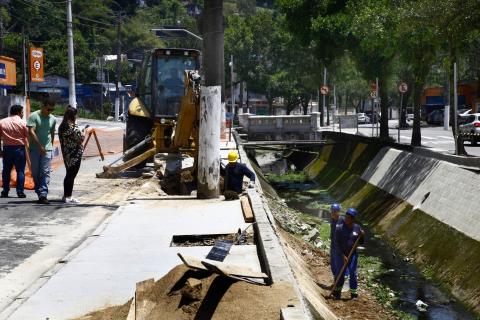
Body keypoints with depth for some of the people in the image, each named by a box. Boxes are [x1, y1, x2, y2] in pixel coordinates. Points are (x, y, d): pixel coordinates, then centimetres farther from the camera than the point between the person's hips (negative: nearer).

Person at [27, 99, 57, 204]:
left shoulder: (53, 119, 8)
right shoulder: (34, 116, -5)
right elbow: (31, 132, -13)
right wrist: (40, 146, -17)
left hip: (47, 149, 2)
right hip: (34, 149, -2)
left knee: (45, 172, -8)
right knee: (35, 173, 5)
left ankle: (43, 195, -14)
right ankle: (39, 193, 17)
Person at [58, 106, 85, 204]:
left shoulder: (61, 127, 8)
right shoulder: (73, 127, -18)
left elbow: (63, 140, 12)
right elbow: (80, 139, -14)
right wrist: (83, 134, 5)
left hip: (66, 155, 8)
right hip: (75, 155, -8)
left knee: (69, 175, 16)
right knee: (72, 175, -2)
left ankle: (66, 196, 22)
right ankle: (68, 197, 2)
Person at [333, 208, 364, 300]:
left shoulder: (357, 227, 0)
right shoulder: (339, 228, -12)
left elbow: (360, 242, 10)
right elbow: (336, 243, -13)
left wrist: (361, 236, -12)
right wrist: (343, 256, -18)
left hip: (352, 254, 2)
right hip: (340, 254, -2)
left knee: (353, 273, 0)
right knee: (340, 273, 3)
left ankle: (353, 293, 9)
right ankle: (337, 292, 18)